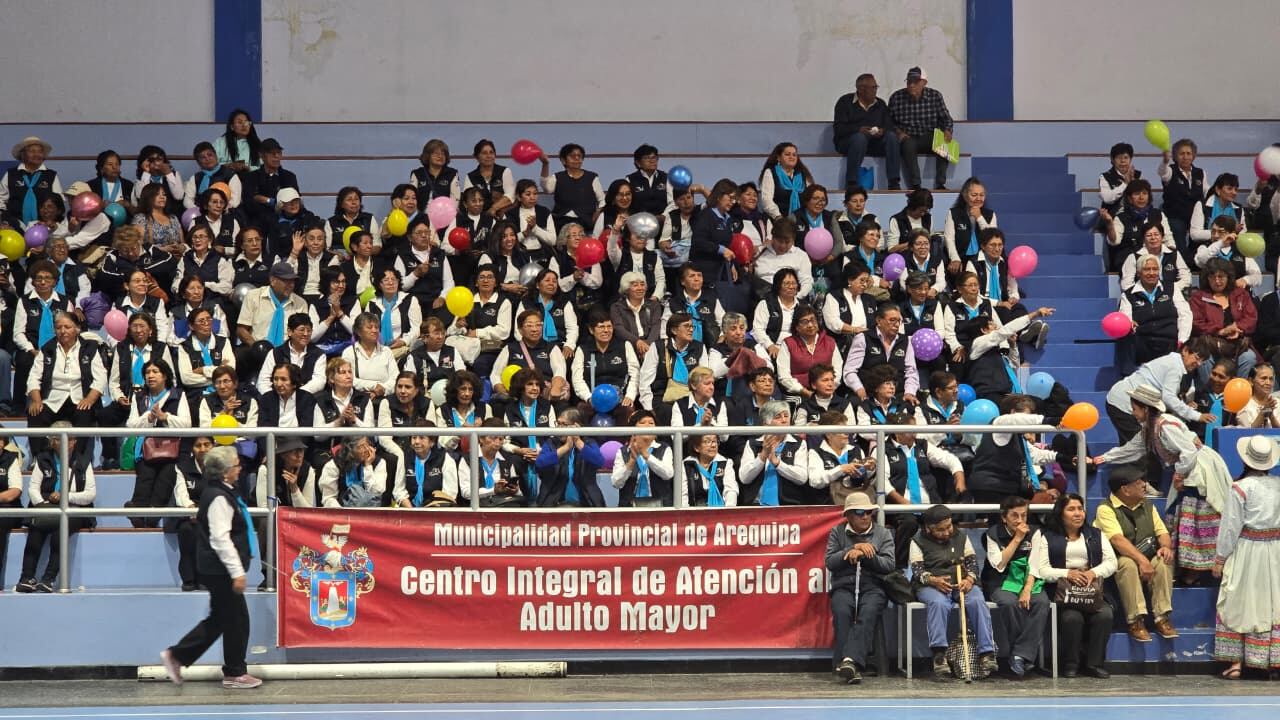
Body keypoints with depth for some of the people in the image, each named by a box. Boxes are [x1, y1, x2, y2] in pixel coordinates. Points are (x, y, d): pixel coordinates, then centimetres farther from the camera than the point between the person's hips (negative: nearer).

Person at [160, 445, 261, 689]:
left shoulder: (222, 493, 14)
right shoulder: (219, 498, -19)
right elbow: (221, 539, -24)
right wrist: (237, 572, -24)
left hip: (216, 570, 10)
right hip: (220, 569, -10)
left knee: (218, 620, 16)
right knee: (236, 619, 0)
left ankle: (176, 656, 19)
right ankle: (235, 674, 10)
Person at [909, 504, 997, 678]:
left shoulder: (961, 537, 20)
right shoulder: (918, 542, 9)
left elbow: (972, 562, 12)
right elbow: (917, 570, -1)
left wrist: (970, 579, -10)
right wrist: (933, 580, -21)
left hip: (962, 584, 2)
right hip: (932, 585, -2)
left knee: (978, 601, -30)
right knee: (939, 603, -38)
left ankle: (986, 653, -35)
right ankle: (939, 653, -40)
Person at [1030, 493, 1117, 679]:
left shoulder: (1095, 535, 21)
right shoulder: (1046, 537, 11)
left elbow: (1111, 562, 10)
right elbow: (1041, 570, -1)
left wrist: (1094, 572, -11)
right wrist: (1067, 574, -17)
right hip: (1061, 590, -3)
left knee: (1104, 615, -29)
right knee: (1072, 617, -34)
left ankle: (1095, 663, -19)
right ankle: (1070, 664, -17)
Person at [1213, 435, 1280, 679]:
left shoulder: (1240, 488, -13)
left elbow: (1231, 526, -11)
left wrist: (1220, 558, -2)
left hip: (1246, 550, -4)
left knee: (1238, 604, 5)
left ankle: (1236, 663, 3)